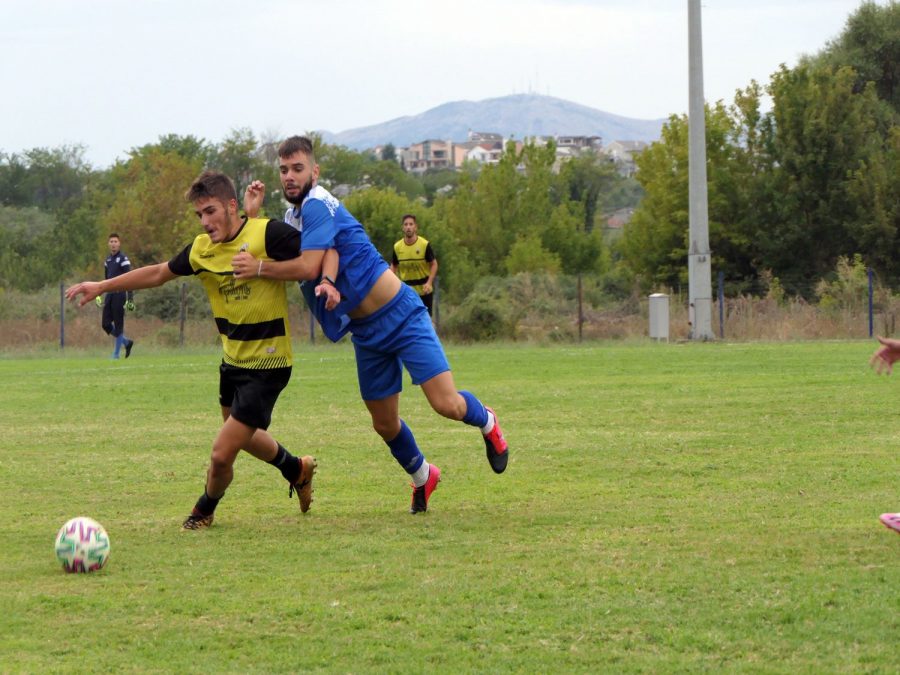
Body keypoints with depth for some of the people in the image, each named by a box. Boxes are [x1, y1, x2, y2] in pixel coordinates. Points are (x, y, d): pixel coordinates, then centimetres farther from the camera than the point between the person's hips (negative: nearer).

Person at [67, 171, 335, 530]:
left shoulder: (267, 234, -20)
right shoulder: (202, 248, -2)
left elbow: (326, 249, -15)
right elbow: (159, 273, 14)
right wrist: (102, 286, 13)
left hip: (267, 365, -7)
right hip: (232, 361, 7)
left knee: (222, 454, -7)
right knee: (242, 435, 27)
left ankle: (205, 510, 25)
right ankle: (297, 469, 56)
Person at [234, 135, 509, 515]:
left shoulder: (318, 205, -16)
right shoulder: (291, 218, 11)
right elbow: (269, 259, 2)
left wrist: (259, 268, -25)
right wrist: (252, 216, -8)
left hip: (400, 314, -8)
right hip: (366, 334, 8)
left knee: (446, 403, -14)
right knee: (385, 425, 12)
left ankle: (486, 421, 19)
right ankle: (422, 477, 39)